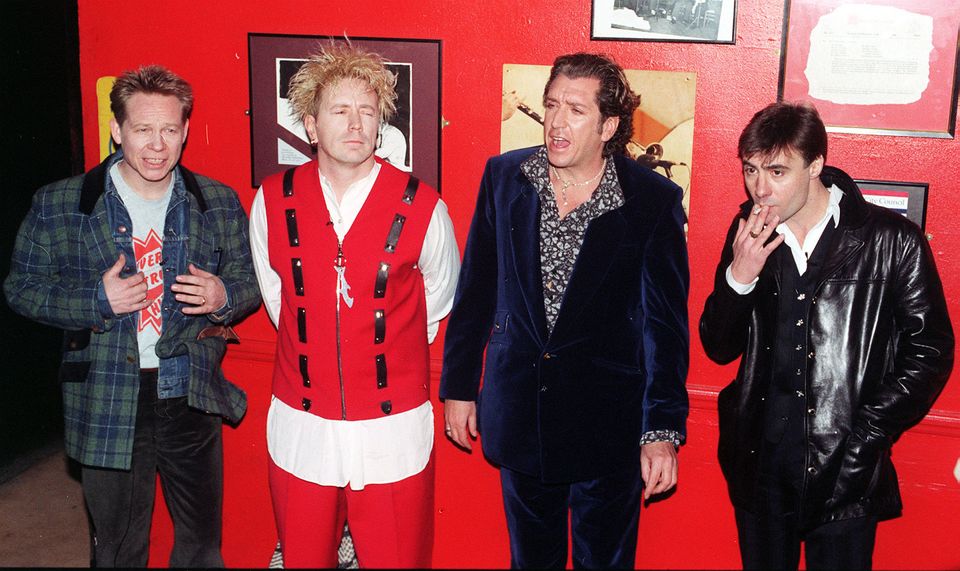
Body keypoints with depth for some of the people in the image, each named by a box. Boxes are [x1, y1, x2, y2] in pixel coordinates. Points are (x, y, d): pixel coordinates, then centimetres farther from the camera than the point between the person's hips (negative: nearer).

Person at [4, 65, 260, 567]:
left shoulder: (218, 203, 2)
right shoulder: (59, 205, -4)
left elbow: (249, 279, 10)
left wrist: (224, 296, -13)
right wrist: (96, 300, -16)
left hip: (192, 399, 2)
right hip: (107, 407, -1)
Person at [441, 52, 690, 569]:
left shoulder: (654, 200, -11)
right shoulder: (503, 177, -3)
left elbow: (665, 323, -9)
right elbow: (475, 290, 4)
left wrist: (663, 429, -12)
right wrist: (458, 387, 6)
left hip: (608, 428, -2)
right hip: (518, 411, 3)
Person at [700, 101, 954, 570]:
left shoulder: (892, 242, -9)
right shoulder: (748, 233, 2)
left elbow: (930, 352, -2)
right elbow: (719, 348, 4)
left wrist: (865, 436, -8)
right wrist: (739, 275, -14)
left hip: (844, 477, -3)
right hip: (759, 471, 4)